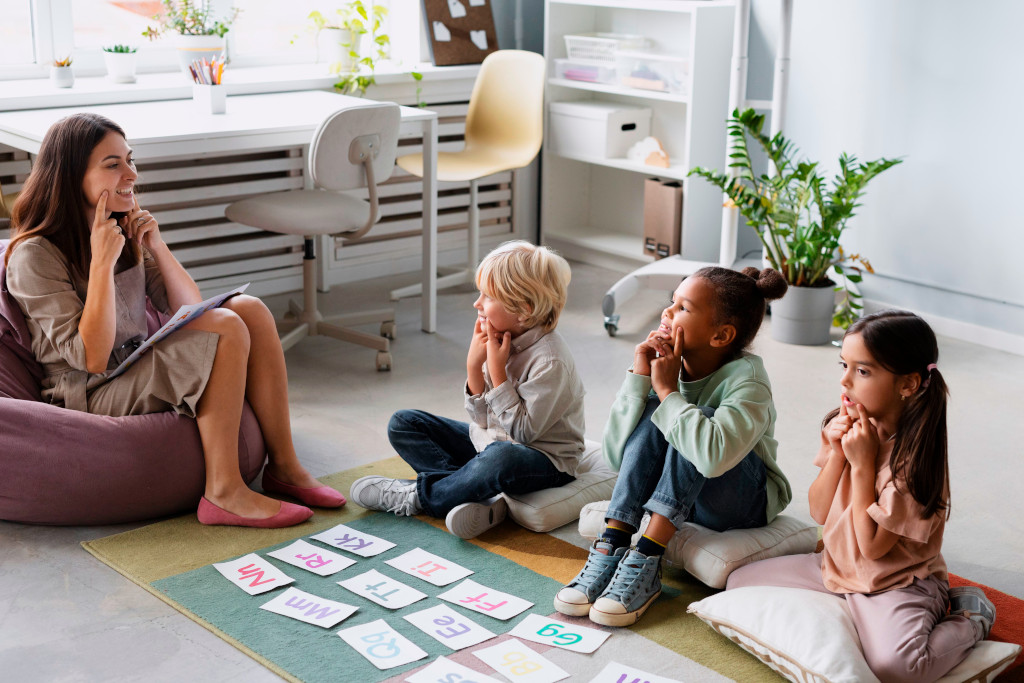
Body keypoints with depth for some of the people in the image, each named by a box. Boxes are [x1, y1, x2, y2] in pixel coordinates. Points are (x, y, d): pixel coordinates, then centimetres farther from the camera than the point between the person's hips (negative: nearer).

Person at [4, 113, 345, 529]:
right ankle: (223, 493, -24)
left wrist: (155, 246, -8)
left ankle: (284, 467, -10)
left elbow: (190, 310, 6)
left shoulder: (126, 228, 9)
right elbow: (92, 358, -21)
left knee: (250, 310, -12)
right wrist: (102, 261, -24)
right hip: (88, 398, -8)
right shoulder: (34, 255, -15)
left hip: (141, 369, 8)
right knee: (226, 329, -26)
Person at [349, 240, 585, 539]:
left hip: (544, 458, -9)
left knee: (502, 457, -44)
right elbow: (482, 418, 1)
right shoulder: (500, 339, -2)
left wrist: (498, 370, -24)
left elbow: (523, 432, -23)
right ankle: (484, 499, -19)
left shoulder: (551, 362, -23)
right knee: (402, 424, 2)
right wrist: (474, 365, -15)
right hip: (488, 441, 9)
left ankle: (420, 495, -17)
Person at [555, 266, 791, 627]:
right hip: (678, 496, 5)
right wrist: (639, 376, -24)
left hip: (743, 504, -4)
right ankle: (612, 548, -25)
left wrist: (668, 390, -32)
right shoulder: (666, 362, -10)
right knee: (653, 414, -22)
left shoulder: (746, 377, -24)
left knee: (698, 418, -29)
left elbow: (714, 455, -46)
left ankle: (646, 563, -31)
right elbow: (616, 455, -16)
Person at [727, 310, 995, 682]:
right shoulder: (846, 426, -1)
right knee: (740, 581, 4)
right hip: (836, 566, 8)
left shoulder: (917, 458, -24)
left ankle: (969, 621, -2)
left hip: (896, 584, -8)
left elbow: (872, 547, -22)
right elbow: (819, 512, 1)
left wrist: (862, 463, -24)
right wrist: (836, 453, -15)